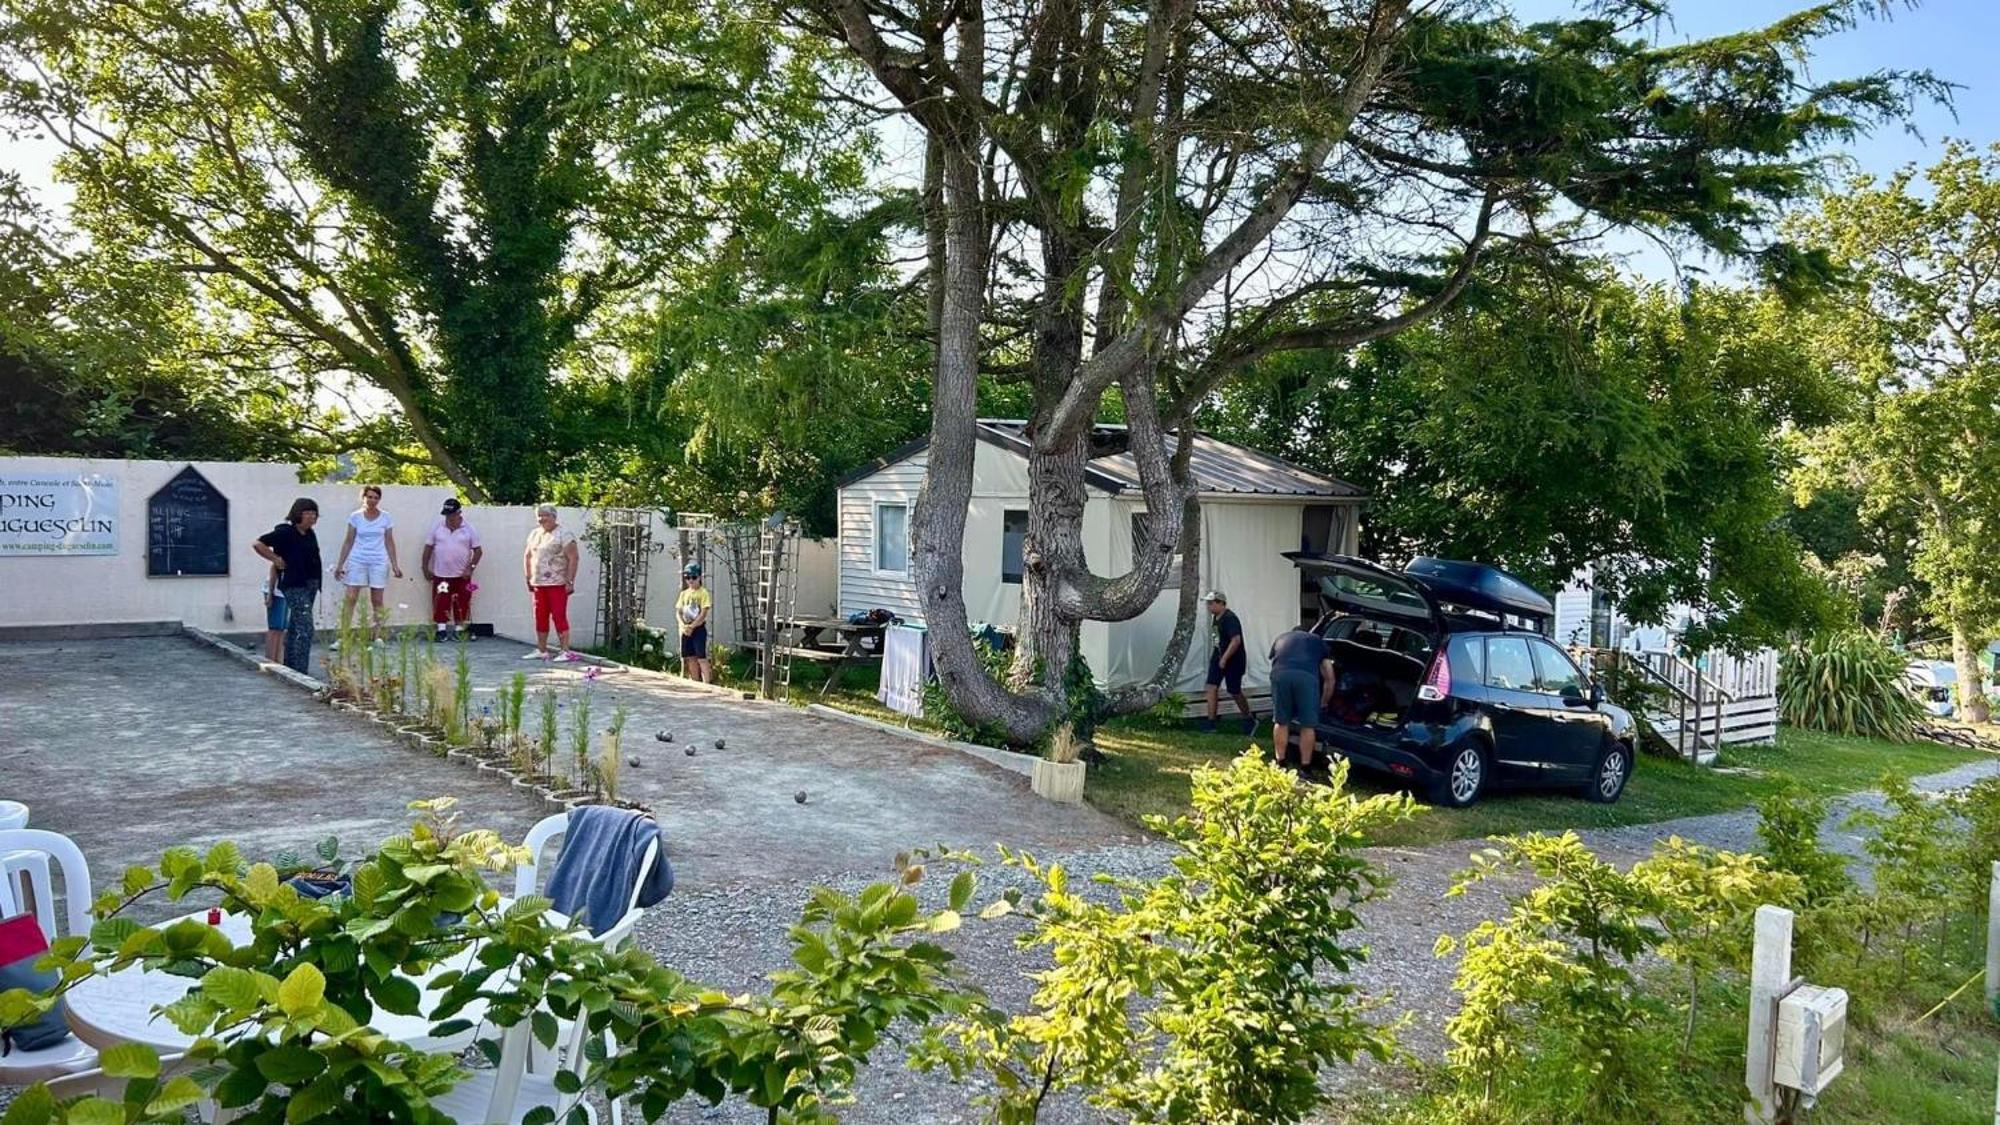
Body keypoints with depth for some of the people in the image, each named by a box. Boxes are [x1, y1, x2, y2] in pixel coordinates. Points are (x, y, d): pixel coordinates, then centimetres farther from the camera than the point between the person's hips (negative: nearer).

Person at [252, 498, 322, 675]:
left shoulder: (310, 534, 11)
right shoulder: (285, 532, -11)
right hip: (294, 586, -8)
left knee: (294, 628, 15)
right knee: (305, 629, -13)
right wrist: (276, 560, -9)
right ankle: (300, 671, -13)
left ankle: (289, 667, 24)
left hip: (311, 585, 8)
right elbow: (258, 544, -13)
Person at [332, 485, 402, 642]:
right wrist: (340, 564, 4)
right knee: (350, 598, -6)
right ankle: (342, 636, -5)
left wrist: (394, 564, 2)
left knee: (377, 601, 3)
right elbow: (348, 542, 7)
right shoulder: (355, 517, 3)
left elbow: (389, 542, 7)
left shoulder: (385, 517, 3)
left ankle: (378, 636, 8)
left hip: (379, 562, 0)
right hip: (357, 560, 0)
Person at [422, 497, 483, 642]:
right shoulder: (437, 527, 3)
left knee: (461, 604, 2)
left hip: (462, 575, 0)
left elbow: (478, 550, 2)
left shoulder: (469, 529, 0)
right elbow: (428, 548, 7)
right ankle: (441, 630, 4)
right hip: (440, 574, 1)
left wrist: (471, 567, -9)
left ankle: (459, 630, 11)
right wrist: (426, 568, 4)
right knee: (441, 603, -2)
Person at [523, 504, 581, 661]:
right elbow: (527, 556, 23)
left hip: (557, 584, -7)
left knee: (559, 616, -8)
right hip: (538, 584, 7)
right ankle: (541, 651, 19)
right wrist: (529, 577, 15)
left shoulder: (563, 534, -7)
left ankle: (566, 651, -5)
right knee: (540, 617, 11)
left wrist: (570, 581, -17)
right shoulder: (534, 534, 14)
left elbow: (573, 558, -12)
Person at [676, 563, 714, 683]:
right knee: (690, 658, 9)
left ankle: (706, 683, -13)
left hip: (699, 628, -6)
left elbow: (703, 614, -12)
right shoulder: (684, 593, 12)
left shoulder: (703, 593, -6)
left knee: (701, 657, -11)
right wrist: (684, 626, -9)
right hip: (686, 630, 6)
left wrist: (691, 626, -16)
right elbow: (678, 612, 8)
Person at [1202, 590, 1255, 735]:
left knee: (1234, 692, 3)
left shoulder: (1229, 618, -22)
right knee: (1211, 687, -1)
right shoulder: (1217, 618, 6)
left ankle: (1250, 720, 24)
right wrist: (1213, 654, 19)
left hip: (1234, 660, -9)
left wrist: (1224, 658, -27)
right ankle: (1211, 722, 1)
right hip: (1219, 657, 9)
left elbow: (1236, 640, -30)